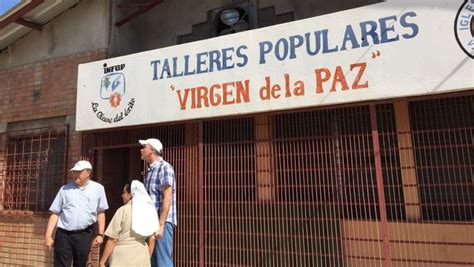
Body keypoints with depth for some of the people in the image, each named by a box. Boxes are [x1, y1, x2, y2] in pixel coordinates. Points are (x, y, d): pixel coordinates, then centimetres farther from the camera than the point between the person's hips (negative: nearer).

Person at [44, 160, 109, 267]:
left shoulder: (98, 188, 2)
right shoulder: (65, 189, 4)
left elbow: (101, 213, 6)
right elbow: (55, 213, 5)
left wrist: (100, 234, 3)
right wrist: (48, 236, -1)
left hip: (84, 235, 0)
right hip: (64, 234, 0)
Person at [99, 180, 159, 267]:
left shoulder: (123, 210, -10)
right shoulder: (148, 210, 2)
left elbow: (112, 240, -9)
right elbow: (152, 239, 6)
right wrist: (147, 258, 19)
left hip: (123, 258, -4)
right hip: (141, 257, 4)